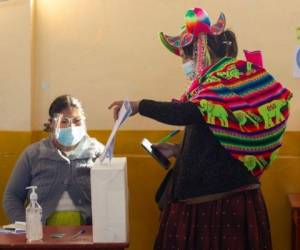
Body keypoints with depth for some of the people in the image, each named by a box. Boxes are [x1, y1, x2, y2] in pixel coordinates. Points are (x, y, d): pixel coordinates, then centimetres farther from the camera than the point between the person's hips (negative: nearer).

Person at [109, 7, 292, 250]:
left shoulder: (232, 78, -12)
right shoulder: (216, 83, 16)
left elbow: (190, 113, -28)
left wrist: (139, 106, -18)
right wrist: (179, 150, 15)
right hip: (204, 194, 9)